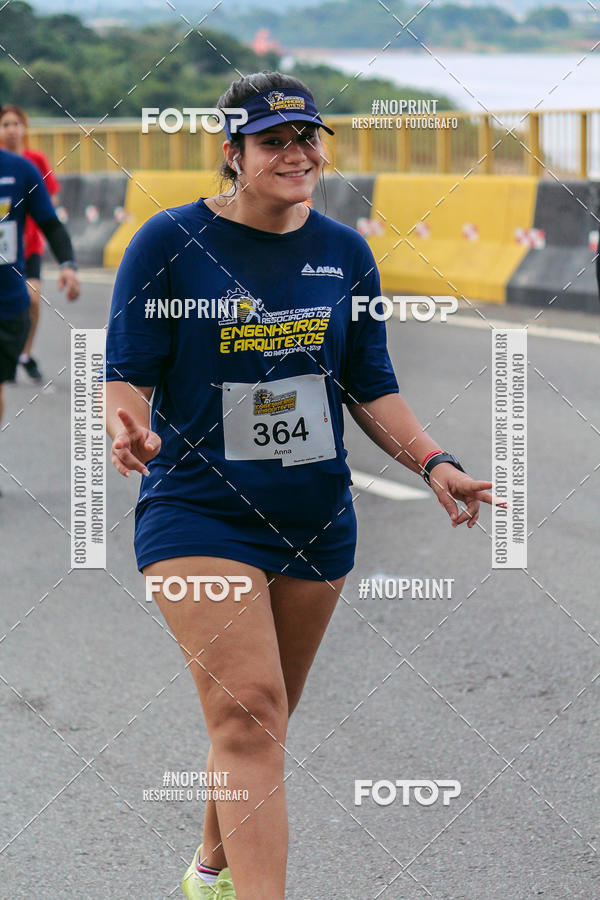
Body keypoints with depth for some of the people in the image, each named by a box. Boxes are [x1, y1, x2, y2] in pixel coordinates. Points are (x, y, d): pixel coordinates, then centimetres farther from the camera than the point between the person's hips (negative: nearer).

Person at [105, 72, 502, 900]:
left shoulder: (345, 253, 8)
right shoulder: (171, 241, -5)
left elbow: (371, 388, 14)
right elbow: (129, 373, -6)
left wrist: (433, 461, -1)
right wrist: (129, 427, -29)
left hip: (315, 519, 5)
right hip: (198, 512, -5)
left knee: (260, 721, 13)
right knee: (248, 709, -20)